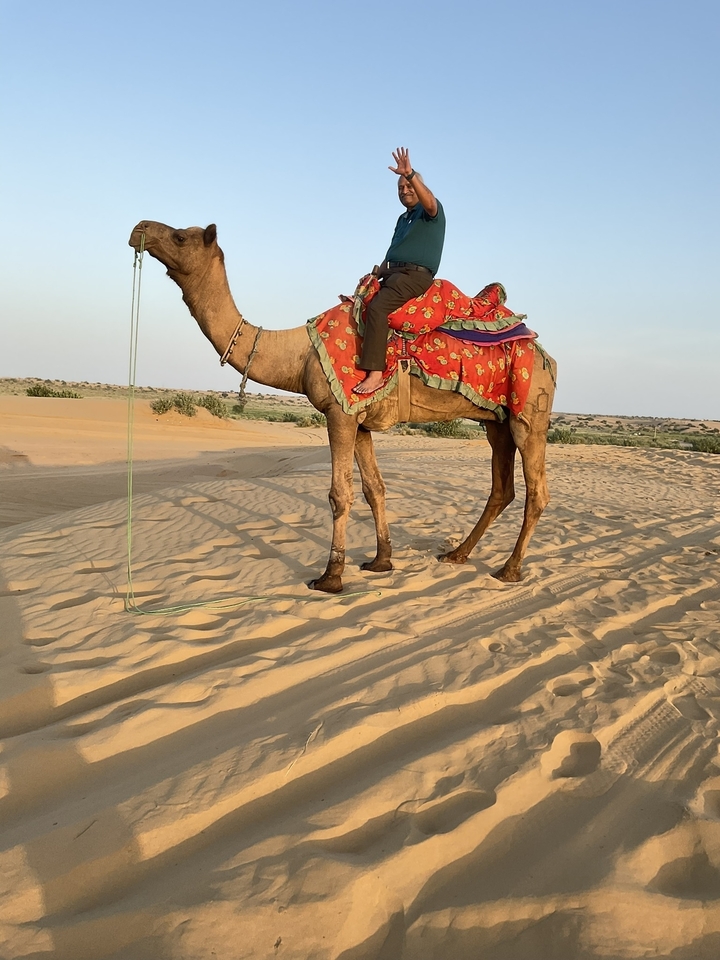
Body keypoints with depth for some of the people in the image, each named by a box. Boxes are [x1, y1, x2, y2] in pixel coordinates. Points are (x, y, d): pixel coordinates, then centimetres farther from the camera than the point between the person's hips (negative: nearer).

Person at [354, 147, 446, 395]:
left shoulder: (432, 211, 1)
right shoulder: (402, 218, 26)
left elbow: (429, 201, -24)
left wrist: (410, 174, -36)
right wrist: (377, 273, 14)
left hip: (415, 274, -10)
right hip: (393, 273, 10)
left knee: (377, 306, -31)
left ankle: (375, 373, -37)